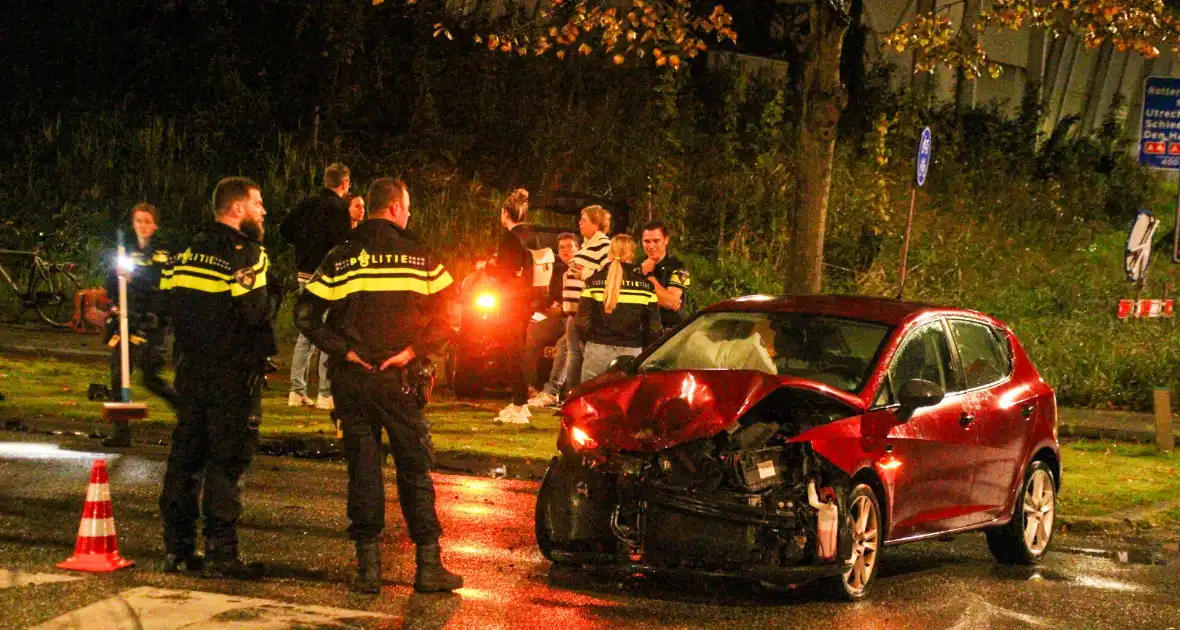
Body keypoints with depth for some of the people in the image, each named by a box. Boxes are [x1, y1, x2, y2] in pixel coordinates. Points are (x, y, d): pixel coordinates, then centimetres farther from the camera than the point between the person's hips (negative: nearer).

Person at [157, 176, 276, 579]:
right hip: (232, 371, -7)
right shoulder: (245, 254, -13)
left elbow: (168, 301, 11)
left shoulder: (188, 252, 11)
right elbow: (255, 312, -20)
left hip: (191, 366, 7)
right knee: (227, 458, -4)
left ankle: (177, 547, 15)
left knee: (185, 453, 12)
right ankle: (220, 553, -5)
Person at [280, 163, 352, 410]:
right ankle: (326, 394, -4)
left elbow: (285, 230, 12)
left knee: (305, 334, 14)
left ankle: (297, 391, 14)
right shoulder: (339, 208, -13)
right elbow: (342, 244, -20)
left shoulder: (307, 204, 8)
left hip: (305, 274, 7)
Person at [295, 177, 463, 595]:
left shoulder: (340, 258, 2)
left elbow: (306, 315, -4)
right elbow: (447, 313, -7)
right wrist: (413, 350, -8)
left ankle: (368, 564, 6)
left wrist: (343, 350, -4)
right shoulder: (418, 256, -2)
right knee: (415, 469, 7)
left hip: (351, 379, 1)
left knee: (362, 470, 7)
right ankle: (428, 565, 7)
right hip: (397, 378, -1)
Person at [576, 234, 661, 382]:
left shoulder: (594, 281, -1)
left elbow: (583, 321, -2)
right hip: (631, 353, 0)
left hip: (597, 351, 0)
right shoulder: (645, 285, 0)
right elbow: (653, 327, 1)